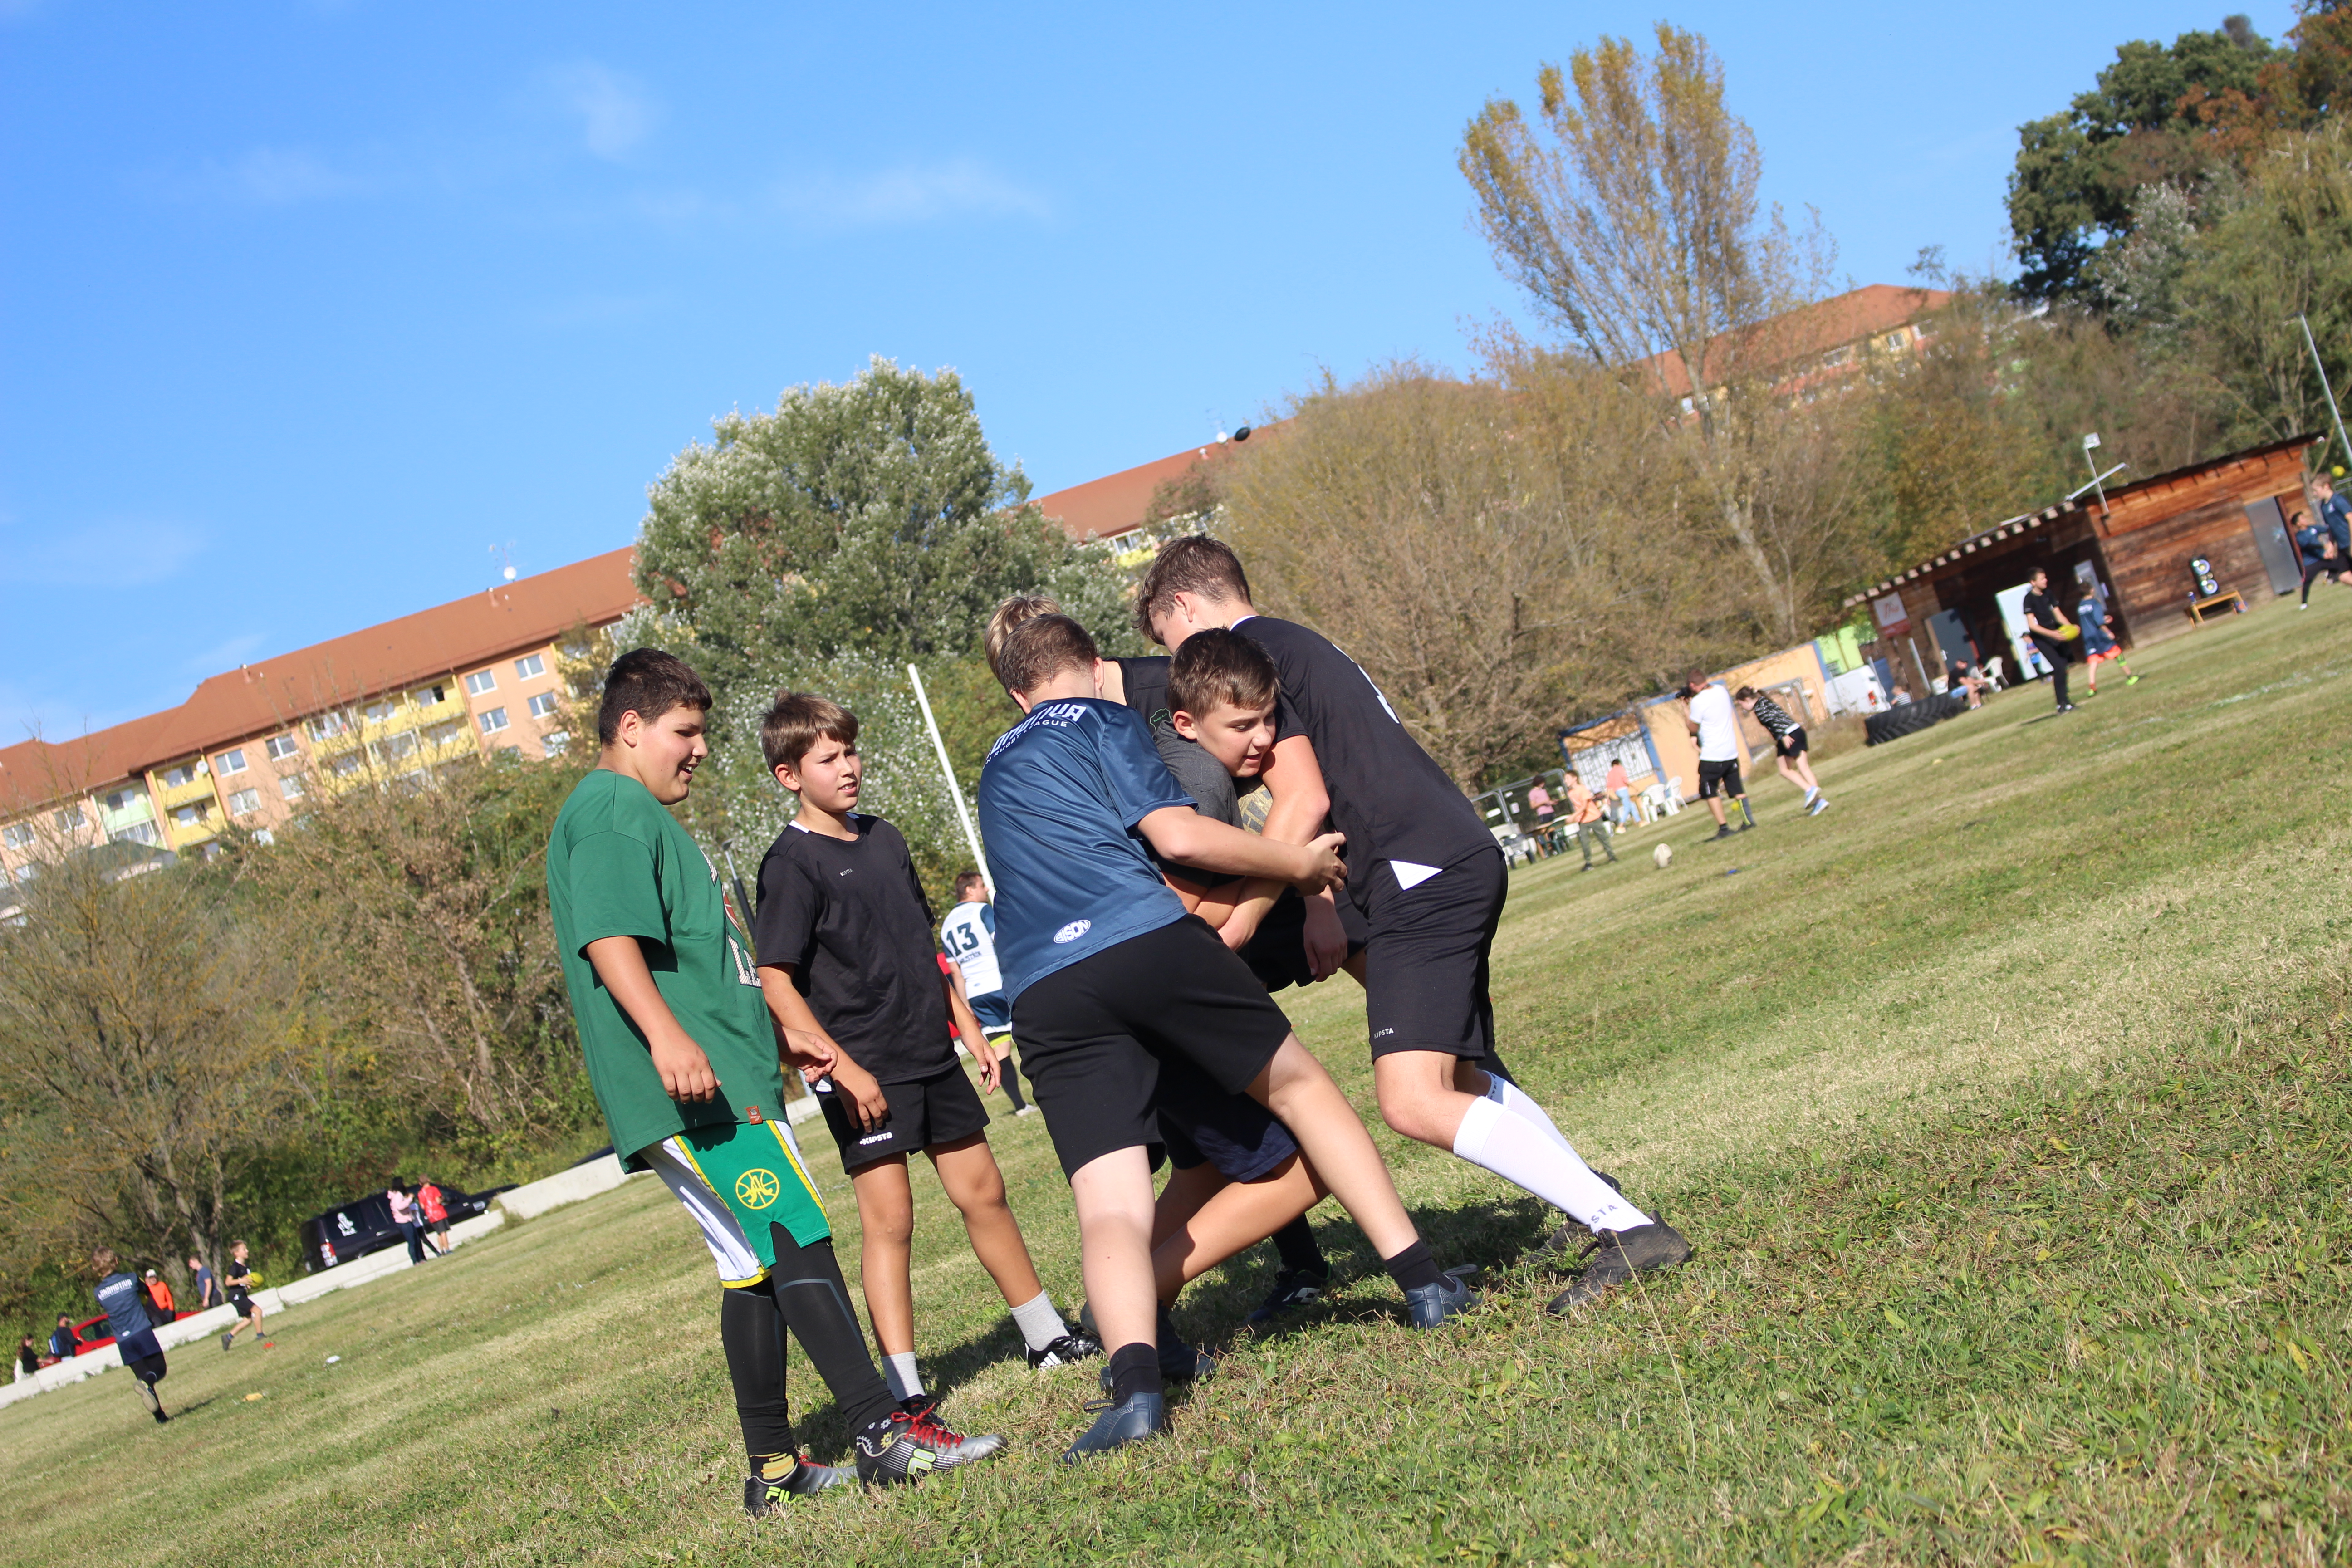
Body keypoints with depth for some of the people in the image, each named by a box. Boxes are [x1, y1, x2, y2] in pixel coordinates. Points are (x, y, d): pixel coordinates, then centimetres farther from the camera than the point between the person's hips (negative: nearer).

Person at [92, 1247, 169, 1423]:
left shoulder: (99, 1292, 2)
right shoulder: (130, 1278, -2)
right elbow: (145, 1295, 16)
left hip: (123, 1341, 2)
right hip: (143, 1332, -2)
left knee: (142, 1374, 10)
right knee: (159, 1369, 7)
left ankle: (160, 1416, 2)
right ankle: (146, 1383, -28)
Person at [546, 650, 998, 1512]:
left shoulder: (640, 815, 27)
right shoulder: (611, 810, -7)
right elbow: (607, 934, -22)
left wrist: (773, 1035, 36)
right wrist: (665, 1035, -34)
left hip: (722, 1082, 11)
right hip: (696, 1089, -11)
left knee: (758, 1266, 10)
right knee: (799, 1240, -15)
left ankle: (773, 1468, 14)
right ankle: (883, 1431, -18)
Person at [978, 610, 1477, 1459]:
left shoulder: (999, 767, 32)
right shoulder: (1104, 722, 12)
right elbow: (1177, 835, -2)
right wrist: (1300, 863, 11)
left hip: (1047, 998, 4)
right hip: (1151, 942, -3)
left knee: (1110, 1209, -6)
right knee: (1299, 1083, 18)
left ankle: (1135, 1382, -32)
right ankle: (1424, 1283, 16)